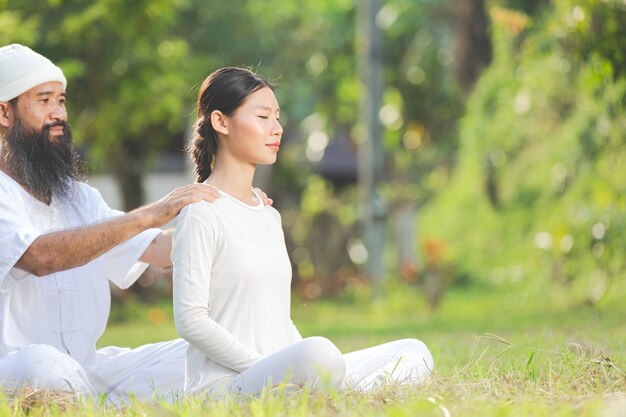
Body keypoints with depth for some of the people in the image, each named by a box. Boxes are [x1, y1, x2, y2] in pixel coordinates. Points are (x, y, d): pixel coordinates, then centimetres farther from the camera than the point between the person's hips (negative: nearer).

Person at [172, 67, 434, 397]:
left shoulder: (269, 217, 20)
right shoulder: (202, 212, -6)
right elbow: (190, 320, -14)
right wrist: (264, 367, -17)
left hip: (278, 375, 9)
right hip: (222, 384, -9)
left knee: (414, 354, -2)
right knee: (318, 351, -38)